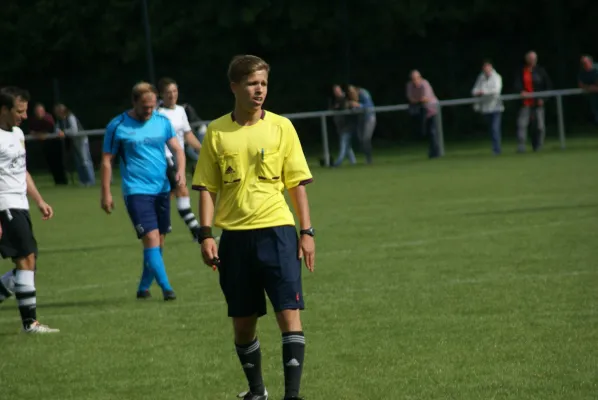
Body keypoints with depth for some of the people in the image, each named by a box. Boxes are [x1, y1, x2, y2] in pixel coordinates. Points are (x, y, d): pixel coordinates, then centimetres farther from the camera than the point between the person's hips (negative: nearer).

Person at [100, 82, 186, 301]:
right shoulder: (118, 126, -5)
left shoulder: (162, 122, 5)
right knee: (151, 238, -16)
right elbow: (107, 160, -1)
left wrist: (181, 170, -14)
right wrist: (106, 193, -4)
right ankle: (166, 288, -16)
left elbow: (177, 149, 7)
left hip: (162, 190, 5)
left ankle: (144, 288, 22)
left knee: (159, 241, 9)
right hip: (136, 191, -5)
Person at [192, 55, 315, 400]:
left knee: (289, 313, -11)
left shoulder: (281, 127, 2)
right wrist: (206, 235, -3)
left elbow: (297, 183, 4)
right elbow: (207, 187, 6)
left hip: (276, 231, -1)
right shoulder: (217, 132, 4)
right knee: (243, 323, 8)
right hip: (234, 236, 1)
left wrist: (307, 232, -2)